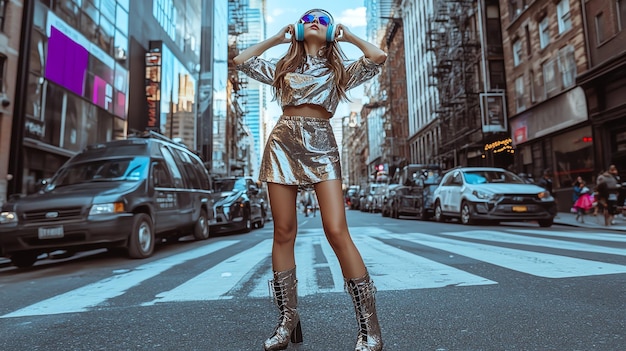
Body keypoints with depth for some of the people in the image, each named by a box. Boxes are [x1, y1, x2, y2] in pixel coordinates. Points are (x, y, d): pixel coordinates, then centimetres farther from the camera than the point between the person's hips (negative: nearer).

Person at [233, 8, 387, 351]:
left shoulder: (339, 69, 16)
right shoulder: (282, 67, 23)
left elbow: (378, 57, 1)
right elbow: (241, 60, 23)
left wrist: (348, 35, 17)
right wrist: (277, 38, 26)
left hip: (320, 144, -2)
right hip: (283, 143, 3)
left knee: (337, 232, -16)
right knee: (283, 233, -1)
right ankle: (288, 319, 9)